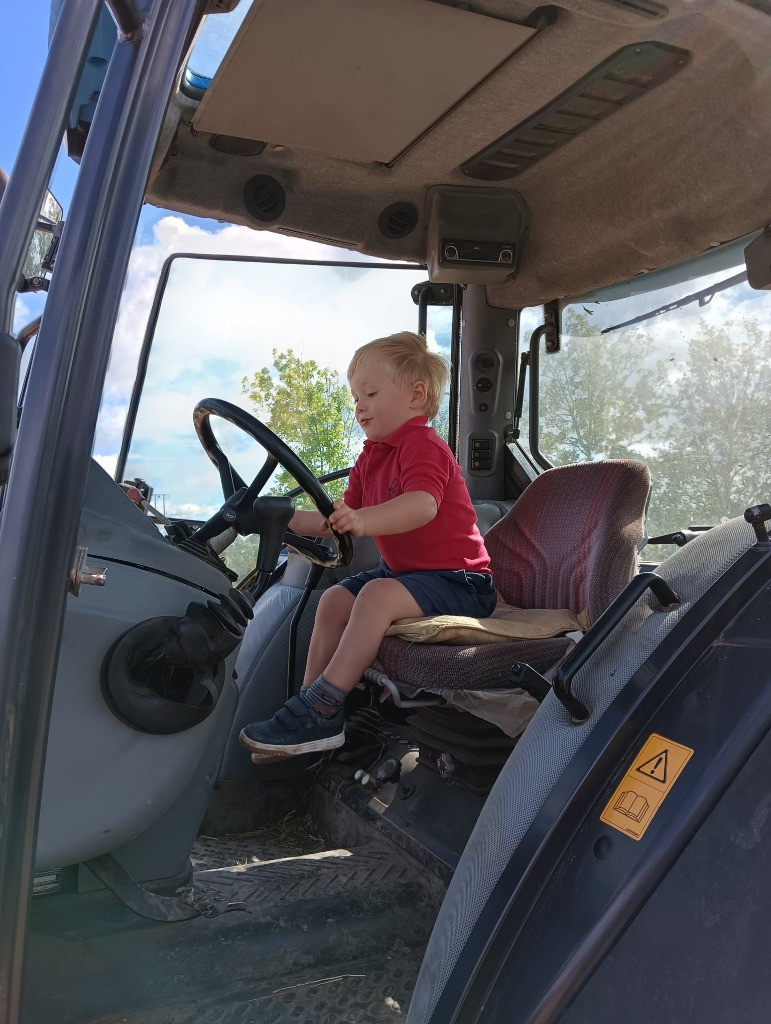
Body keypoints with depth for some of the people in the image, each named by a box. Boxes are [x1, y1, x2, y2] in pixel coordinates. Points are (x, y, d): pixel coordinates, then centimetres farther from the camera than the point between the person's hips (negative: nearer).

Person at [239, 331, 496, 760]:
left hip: (457, 579, -10)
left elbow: (422, 506, -36)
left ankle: (323, 713, -25)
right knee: (336, 599, -2)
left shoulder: (424, 445, -15)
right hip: (404, 570, 10)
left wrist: (363, 521, -51)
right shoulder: (371, 458, 14)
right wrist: (288, 518, 2)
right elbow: (339, 520, 15)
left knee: (378, 596, -30)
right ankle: (310, 701, 1)